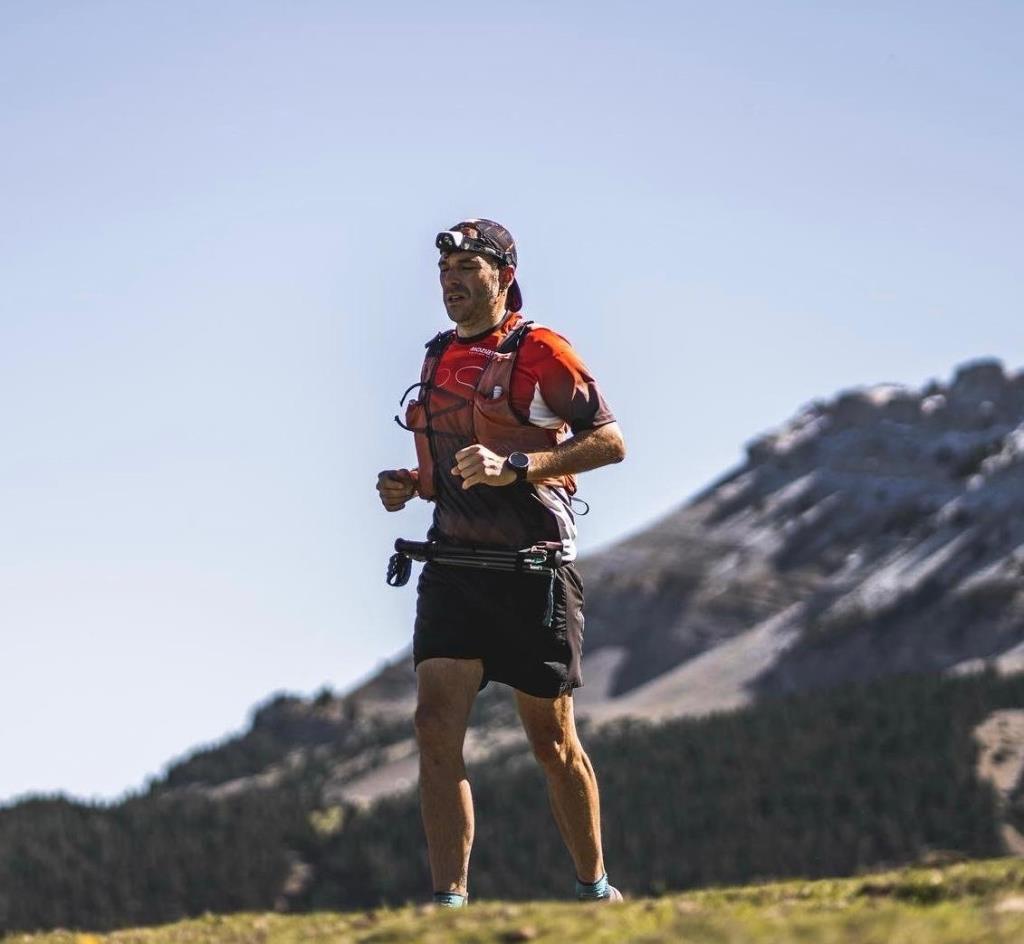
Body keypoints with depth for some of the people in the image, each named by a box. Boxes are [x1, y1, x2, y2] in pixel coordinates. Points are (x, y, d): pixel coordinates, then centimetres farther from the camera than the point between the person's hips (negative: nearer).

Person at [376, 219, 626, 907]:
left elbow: (611, 442, -14)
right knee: (437, 725, -10)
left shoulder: (540, 353, -7)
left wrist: (514, 466, -24)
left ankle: (596, 889, 23)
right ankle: (451, 901, -10)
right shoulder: (439, 358, 15)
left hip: (533, 569, -6)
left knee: (551, 739, 4)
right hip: (453, 566, 6)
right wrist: (410, 485, 5)